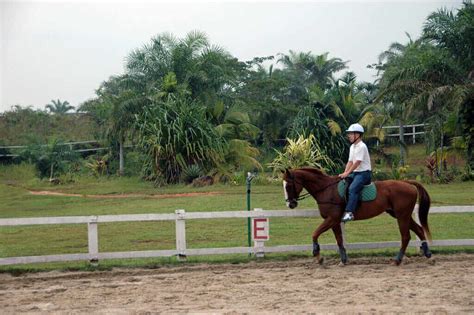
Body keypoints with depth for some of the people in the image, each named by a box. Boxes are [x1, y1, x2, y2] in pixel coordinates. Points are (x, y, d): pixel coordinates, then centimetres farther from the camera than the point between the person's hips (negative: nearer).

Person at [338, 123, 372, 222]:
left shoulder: (362, 146, -13)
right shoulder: (352, 147, 15)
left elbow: (357, 162, -19)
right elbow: (350, 162, 12)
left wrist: (347, 173, -19)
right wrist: (345, 173, -2)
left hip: (364, 172, -10)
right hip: (355, 173, 10)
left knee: (353, 188, -29)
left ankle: (349, 212, -38)